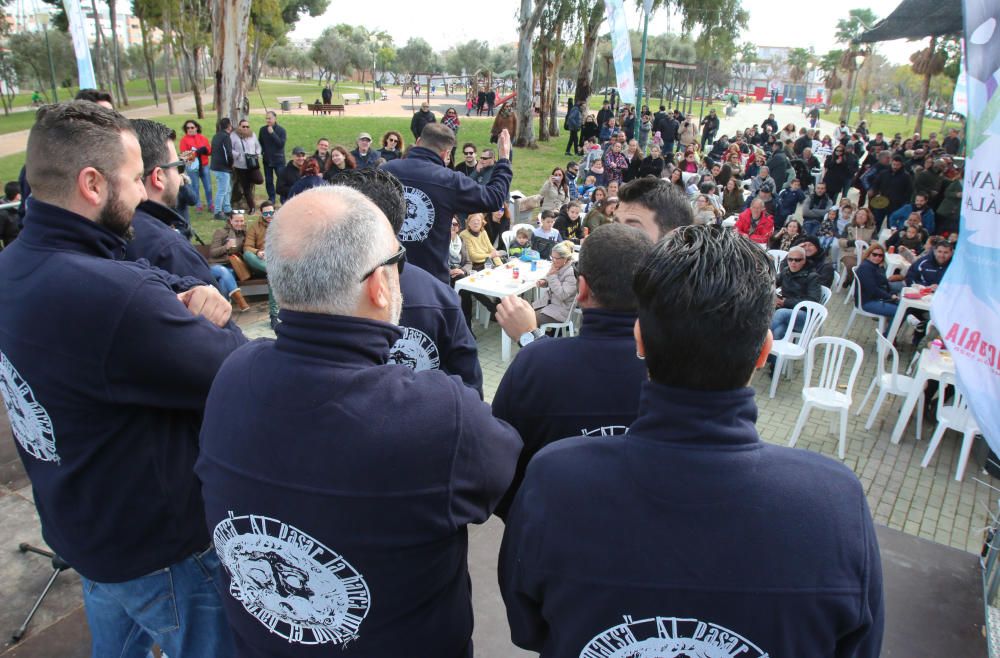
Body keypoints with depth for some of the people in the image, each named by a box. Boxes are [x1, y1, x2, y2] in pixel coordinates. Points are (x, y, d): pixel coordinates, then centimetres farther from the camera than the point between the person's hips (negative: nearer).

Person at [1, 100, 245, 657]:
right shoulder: (112, 297, -35)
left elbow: (148, 283, 4)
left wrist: (195, 297, -16)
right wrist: (211, 320, -11)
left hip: (79, 523, 9)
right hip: (163, 547, -8)